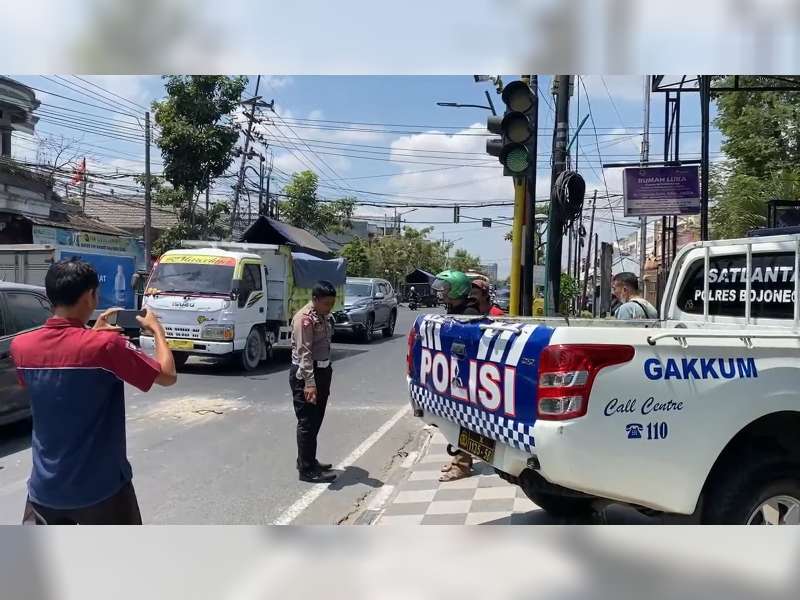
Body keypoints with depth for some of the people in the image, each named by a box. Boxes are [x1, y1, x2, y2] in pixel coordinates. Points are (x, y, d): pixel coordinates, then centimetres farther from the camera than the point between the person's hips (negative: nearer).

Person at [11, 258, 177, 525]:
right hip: (102, 487, -4)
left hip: (45, 486, 5)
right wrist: (156, 328, 4)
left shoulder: (21, 346, -4)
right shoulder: (106, 345, -20)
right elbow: (167, 376, -10)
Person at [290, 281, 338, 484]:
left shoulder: (323, 317, 12)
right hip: (305, 375, -9)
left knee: (316, 420, 16)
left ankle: (308, 460, 29)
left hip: (322, 371, 9)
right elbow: (304, 353, -23)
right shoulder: (304, 319, -17)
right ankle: (307, 470, 1)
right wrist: (309, 383, -29)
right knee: (307, 422, -5)